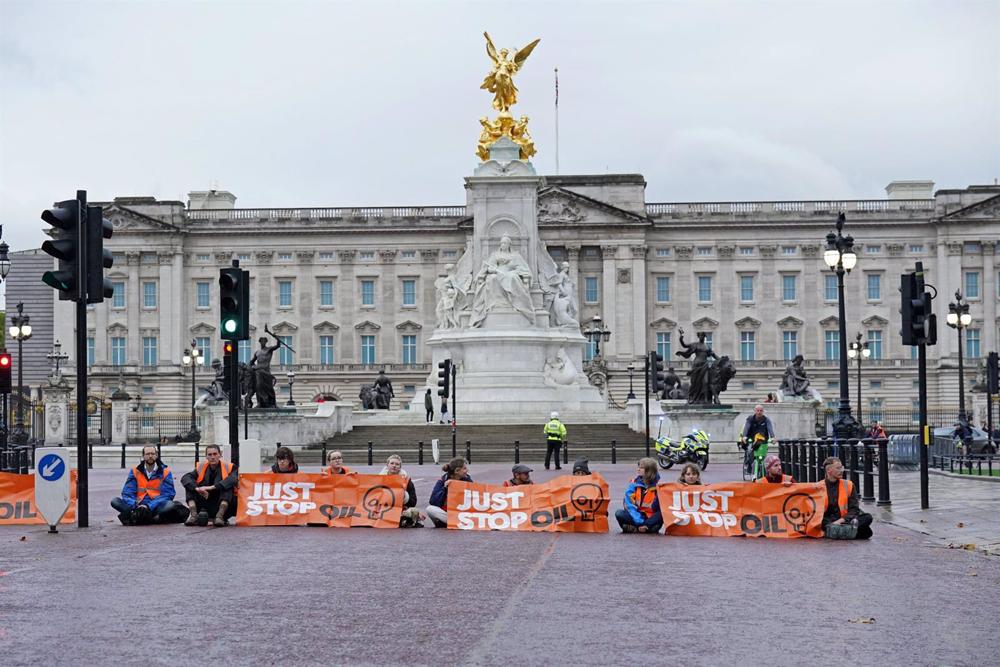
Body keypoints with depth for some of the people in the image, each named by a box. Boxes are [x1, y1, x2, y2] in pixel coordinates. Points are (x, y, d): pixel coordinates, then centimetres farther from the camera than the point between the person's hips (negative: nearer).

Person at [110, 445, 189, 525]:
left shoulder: (165, 472, 5)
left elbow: (166, 494, -5)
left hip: (156, 507, -2)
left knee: (171, 505, -34)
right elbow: (128, 493, 3)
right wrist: (135, 506, -19)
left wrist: (149, 507, -19)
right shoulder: (135, 471, 10)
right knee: (115, 501, -19)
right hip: (139, 506, 2)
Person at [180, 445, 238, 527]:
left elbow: (233, 480, -29)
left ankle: (220, 516, -34)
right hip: (204, 507, 3)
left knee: (228, 486, -26)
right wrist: (197, 488, -31)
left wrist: (212, 487, -37)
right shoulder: (201, 467, 4)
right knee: (190, 487, -10)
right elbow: (185, 478, -11)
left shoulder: (228, 467, -6)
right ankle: (193, 515, -22)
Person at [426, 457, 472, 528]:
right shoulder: (442, 481, -6)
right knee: (430, 509, -30)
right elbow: (433, 502, -14)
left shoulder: (467, 480, 1)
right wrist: (444, 488, -21)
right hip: (443, 512, -2)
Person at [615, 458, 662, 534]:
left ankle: (633, 528, -27)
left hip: (651, 516, -1)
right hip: (637, 515, 2)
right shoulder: (634, 483, -3)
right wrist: (639, 521, -23)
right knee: (619, 514, -22)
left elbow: (661, 506, -13)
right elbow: (629, 503, -10)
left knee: (661, 515, -32)